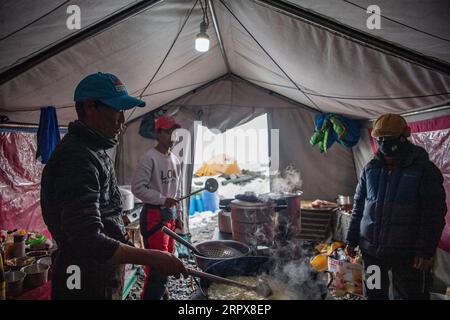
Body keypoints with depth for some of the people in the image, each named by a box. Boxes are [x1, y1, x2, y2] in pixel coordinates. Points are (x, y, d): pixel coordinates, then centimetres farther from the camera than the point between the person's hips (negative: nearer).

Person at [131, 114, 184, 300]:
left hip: (170, 214, 8)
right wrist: (163, 200, -19)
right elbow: (137, 187, -18)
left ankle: (160, 290, 35)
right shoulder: (150, 158, -13)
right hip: (154, 215, -8)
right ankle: (151, 295, 8)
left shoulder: (175, 160, 12)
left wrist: (178, 215, 17)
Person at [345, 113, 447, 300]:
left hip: (407, 253, -3)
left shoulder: (424, 169, -7)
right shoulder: (371, 168, 4)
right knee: (373, 293, 17)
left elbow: (434, 214, -9)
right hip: (371, 248, 4)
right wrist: (352, 240, 8)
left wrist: (426, 251, -13)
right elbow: (359, 206, 9)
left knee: (411, 295, 10)